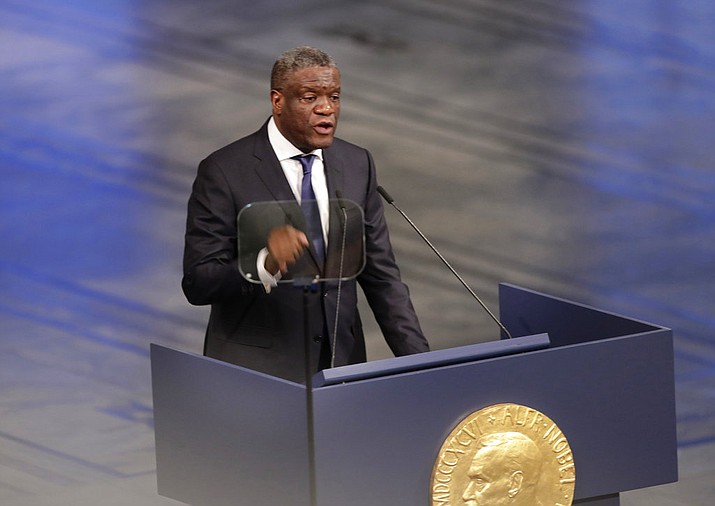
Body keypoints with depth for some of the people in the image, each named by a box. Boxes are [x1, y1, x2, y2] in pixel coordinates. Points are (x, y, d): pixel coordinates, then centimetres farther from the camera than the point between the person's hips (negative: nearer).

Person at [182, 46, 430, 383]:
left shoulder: (357, 165, 6)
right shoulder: (225, 172, -10)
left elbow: (380, 274, 8)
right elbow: (197, 283, -13)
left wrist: (418, 360, -2)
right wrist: (266, 265, -30)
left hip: (342, 364, 5)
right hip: (257, 369, -4)